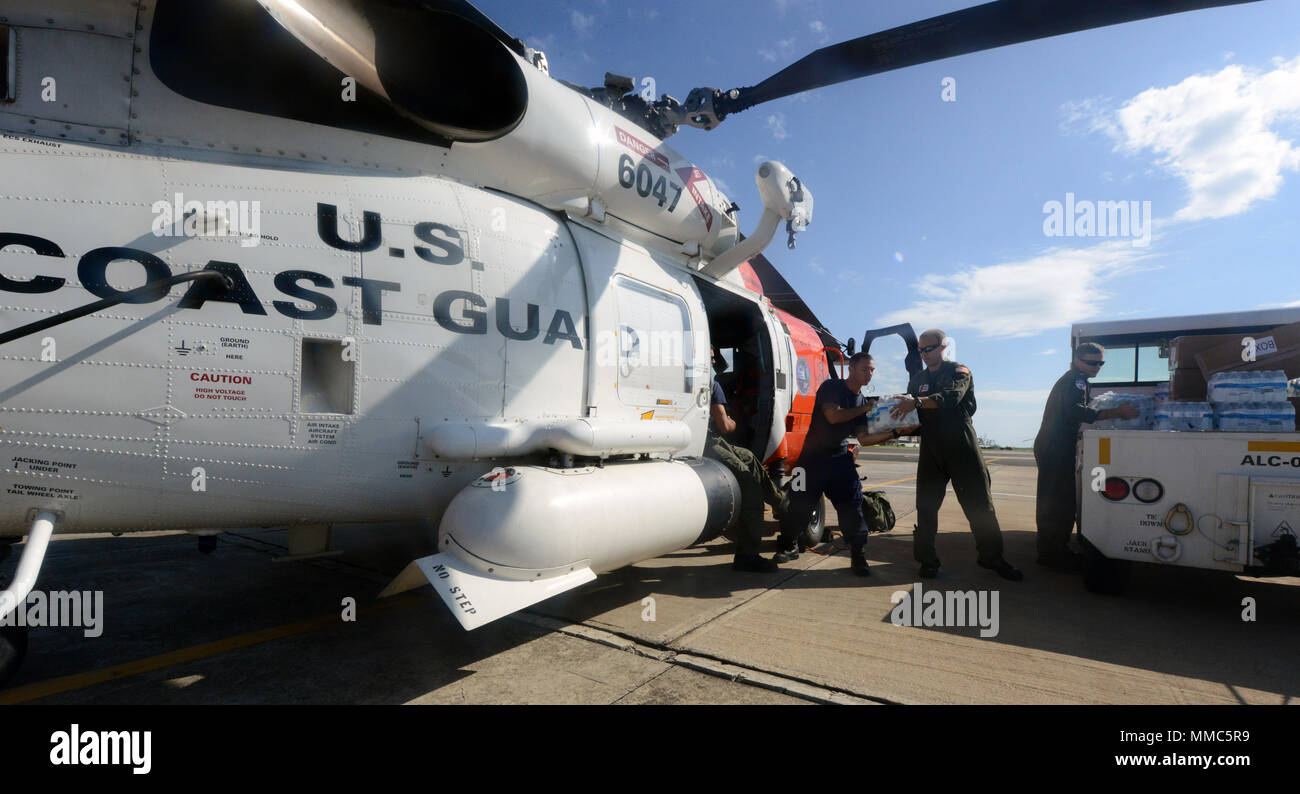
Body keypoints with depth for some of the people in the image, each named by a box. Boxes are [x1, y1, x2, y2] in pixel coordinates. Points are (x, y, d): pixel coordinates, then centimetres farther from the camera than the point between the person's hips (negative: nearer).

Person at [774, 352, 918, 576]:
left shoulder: (862, 402, 10)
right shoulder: (831, 387, -6)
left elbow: (864, 438, 3)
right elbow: (833, 416, -22)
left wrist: (894, 433, -8)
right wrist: (864, 409, -14)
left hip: (840, 459, 5)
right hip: (813, 456, -4)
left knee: (852, 507, -4)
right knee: (800, 504, 0)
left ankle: (858, 557, 7)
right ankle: (788, 547, 20)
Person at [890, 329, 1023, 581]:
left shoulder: (959, 372, 0)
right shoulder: (917, 380, 16)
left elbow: (951, 397, -21)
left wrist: (916, 402, -35)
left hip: (962, 446, -4)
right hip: (930, 448, 4)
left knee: (979, 503, 2)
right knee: (926, 505, 1)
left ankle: (992, 557, 15)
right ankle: (927, 560, 9)